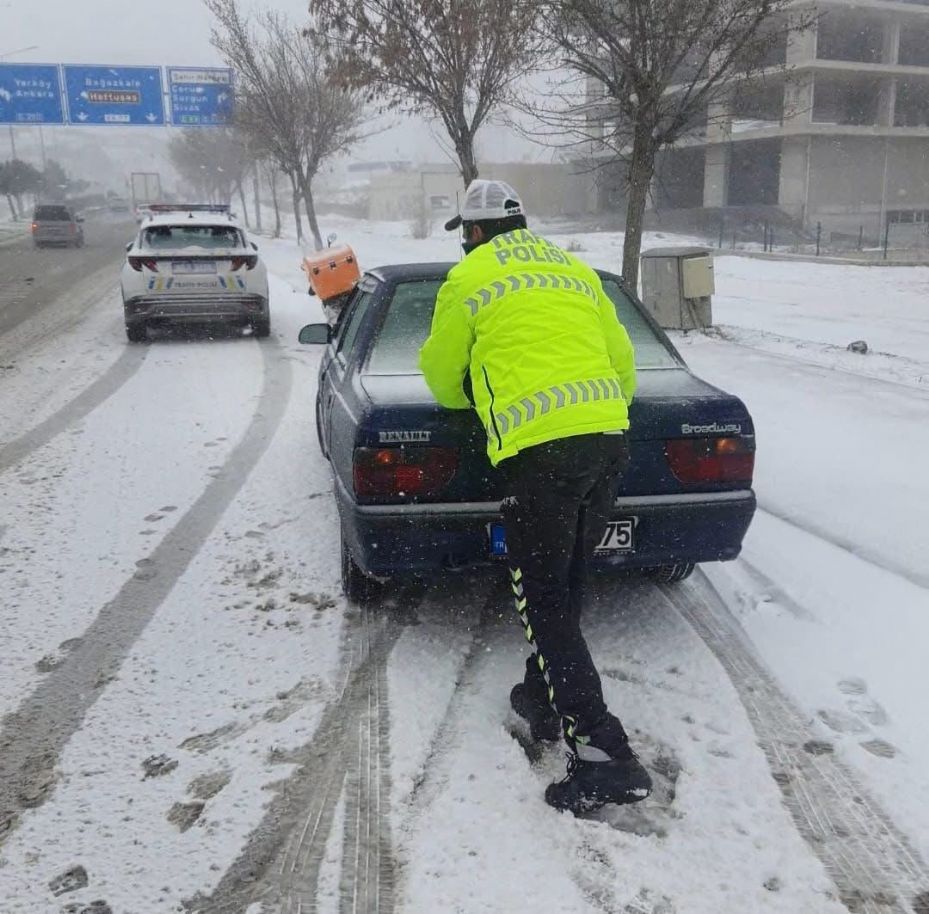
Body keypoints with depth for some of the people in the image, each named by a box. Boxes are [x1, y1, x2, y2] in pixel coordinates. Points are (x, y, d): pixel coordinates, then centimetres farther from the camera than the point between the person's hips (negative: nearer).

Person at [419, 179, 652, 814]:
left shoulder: (469, 278, 8)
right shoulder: (575, 269, 23)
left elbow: (442, 373, 16)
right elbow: (622, 361, 25)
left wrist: (469, 400, 38)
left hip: (539, 449, -7)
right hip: (610, 439, 7)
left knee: (546, 602, -1)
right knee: (567, 585, 21)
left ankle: (601, 752, -6)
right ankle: (545, 698, 34)